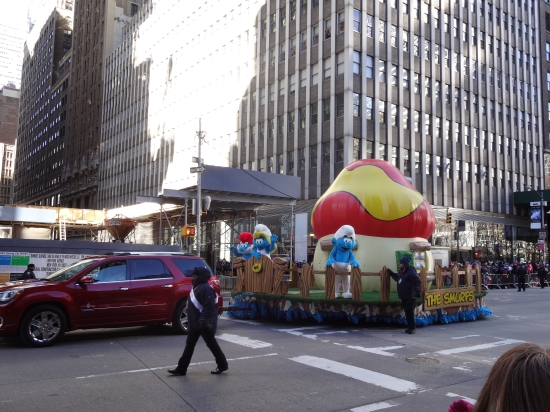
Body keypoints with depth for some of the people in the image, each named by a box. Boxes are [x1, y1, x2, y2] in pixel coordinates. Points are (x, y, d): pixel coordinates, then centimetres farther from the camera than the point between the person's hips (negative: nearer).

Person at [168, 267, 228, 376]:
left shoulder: (206, 289, -20)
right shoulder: (197, 287, 13)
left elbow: (209, 307, -27)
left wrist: (203, 320, -29)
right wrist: (191, 320, 21)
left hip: (204, 324, -11)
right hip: (195, 323, 11)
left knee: (211, 343, 2)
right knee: (190, 344, 12)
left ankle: (222, 365, 18)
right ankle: (181, 368, 18)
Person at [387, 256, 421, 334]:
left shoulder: (411, 272, -15)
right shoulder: (401, 271, 13)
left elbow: (417, 282, -22)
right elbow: (398, 278, 32)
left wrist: (417, 291, -31)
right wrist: (391, 273, 33)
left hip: (410, 297, -9)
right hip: (404, 296, 9)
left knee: (409, 312, -9)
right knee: (407, 312, 12)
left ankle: (412, 327, -1)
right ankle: (410, 327, 19)